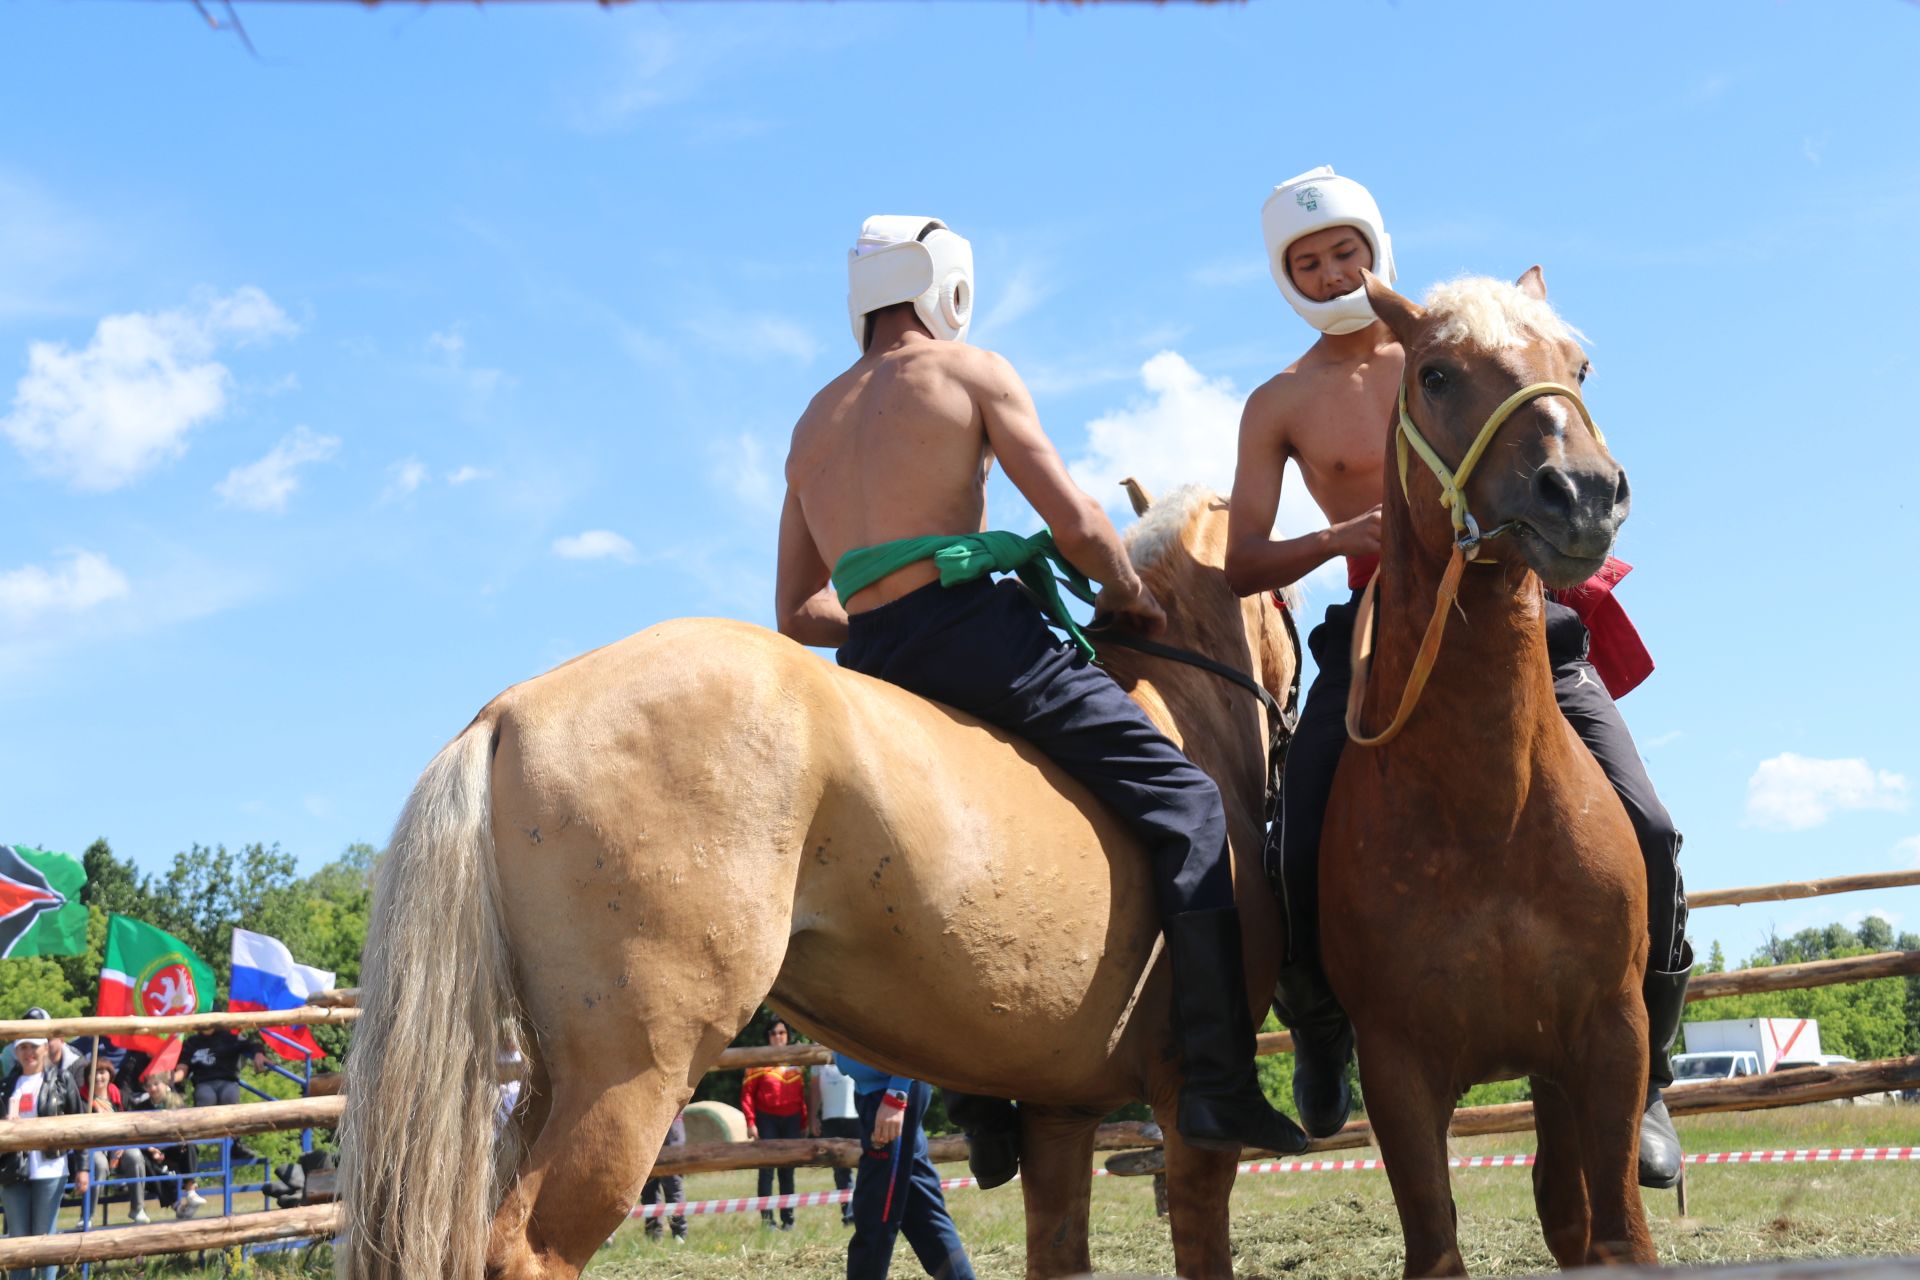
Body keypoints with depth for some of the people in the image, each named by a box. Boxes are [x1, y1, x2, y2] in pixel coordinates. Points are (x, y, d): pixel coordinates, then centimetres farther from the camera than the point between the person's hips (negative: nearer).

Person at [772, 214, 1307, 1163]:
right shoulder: (967, 370, 4)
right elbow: (1078, 525, -4)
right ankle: (1217, 1080, -13)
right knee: (1185, 805, -3)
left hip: (873, 660, 7)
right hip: (973, 626, -7)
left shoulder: (812, 425, 23)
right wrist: (1131, 597, 13)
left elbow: (797, 614, 22)